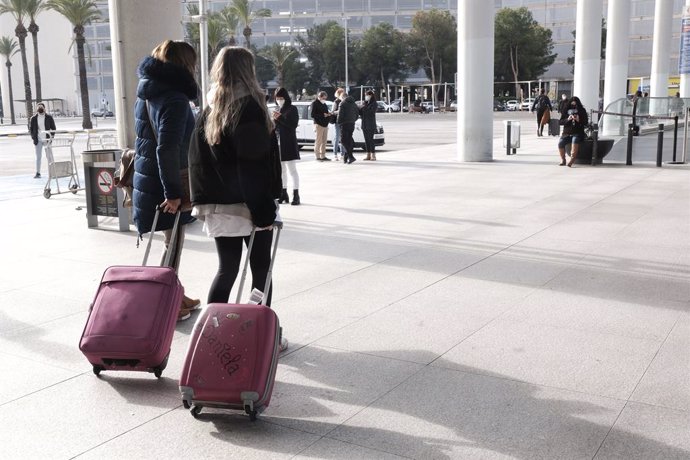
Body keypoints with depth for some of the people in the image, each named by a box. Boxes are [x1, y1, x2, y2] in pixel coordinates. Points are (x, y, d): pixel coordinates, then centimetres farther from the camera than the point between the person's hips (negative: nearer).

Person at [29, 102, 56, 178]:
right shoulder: (33, 118, 2)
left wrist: (51, 137, -4)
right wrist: (34, 138, 0)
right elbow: (31, 129, 10)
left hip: (47, 140, -1)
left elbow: (53, 128, 5)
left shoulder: (49, 118, 0)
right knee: (38, 157, 3)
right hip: (38, 140, 1)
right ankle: (38, 173, 8)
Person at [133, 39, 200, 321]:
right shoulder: (175, 98, -18)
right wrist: (173, 191, -22)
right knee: (174, 244, 4)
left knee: (173, 242, 21)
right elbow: (167, 149, -26)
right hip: (166, 185, -9)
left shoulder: (146, 94, 11)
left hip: (147, 179, 9)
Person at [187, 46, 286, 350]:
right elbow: (255, 165, -18)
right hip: (247, 205, -6)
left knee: (227, 269, 13)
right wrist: (264, 209, -17)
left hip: (217, 205, 6)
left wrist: (203, 202, 12)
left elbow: (198, 161, 11)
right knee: (260, 270, 6)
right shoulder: (249, 107, -12)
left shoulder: (209, 111, 11)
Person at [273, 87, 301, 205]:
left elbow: (293, 124, -14)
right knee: (281, 170, 11)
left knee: (292, 169, -7)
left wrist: (280, 118, -19)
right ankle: (284, 194, 19)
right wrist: (275, 119, -3)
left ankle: (296, 195, -7)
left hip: (289, 143, -6)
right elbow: (274, 127, 16)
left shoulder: (292, 109, -3)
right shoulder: (277, 110, 14)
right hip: (278, 142, 7)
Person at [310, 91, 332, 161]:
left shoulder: (324, 104, 19)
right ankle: (317, 156, -1)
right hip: (319, 124, -8)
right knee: (318, 141, -5)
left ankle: (323, 156, 14)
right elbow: (313, 115, -13)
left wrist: (328, 114, 3)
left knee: (324, 141, 8)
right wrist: (323, 115, -19)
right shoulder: (315, 103, -5)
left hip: (325, 124, 8)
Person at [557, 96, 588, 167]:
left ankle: (572, 159, -43)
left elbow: (586, 122, 2)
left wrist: (579, 120, -17)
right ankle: (563, 159, -8)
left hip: (577, 133, -2)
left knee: (575, 140, -37)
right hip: (566, 133, 2)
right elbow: (560, 122, 4)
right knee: (560, 142, -27)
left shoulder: (582, 111, 8)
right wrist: (567, 119, -15)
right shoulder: (566, 111, 11)